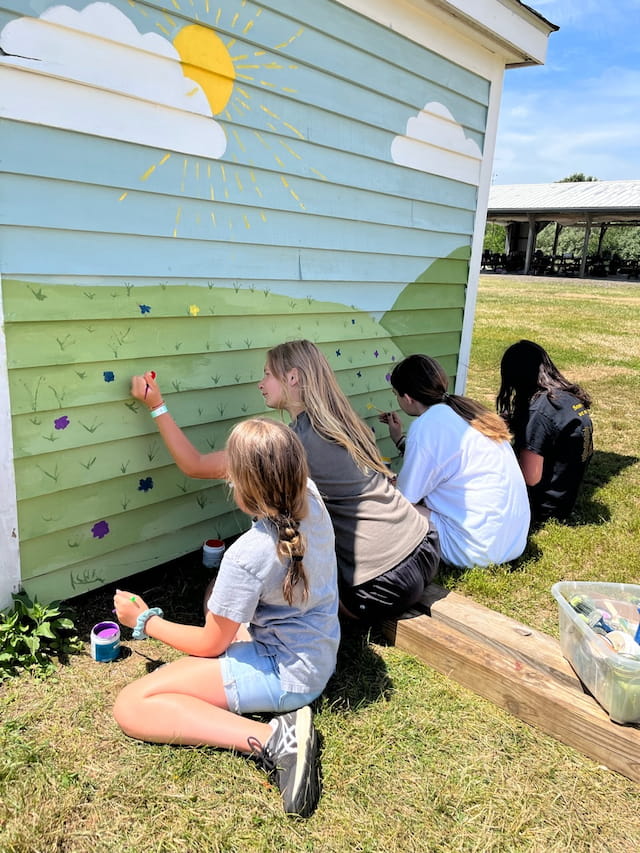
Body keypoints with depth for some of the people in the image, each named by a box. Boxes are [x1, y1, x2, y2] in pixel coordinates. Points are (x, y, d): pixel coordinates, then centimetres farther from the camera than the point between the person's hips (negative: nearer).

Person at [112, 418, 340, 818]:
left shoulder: (247, 556, -31)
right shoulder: (311, 497, -12)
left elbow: (210, 645, -14)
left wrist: (145, 621, 1)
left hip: (286, 676, -8)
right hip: (319, 654, 8)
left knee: (131, 707, -8)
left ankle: (272, 738, -17)